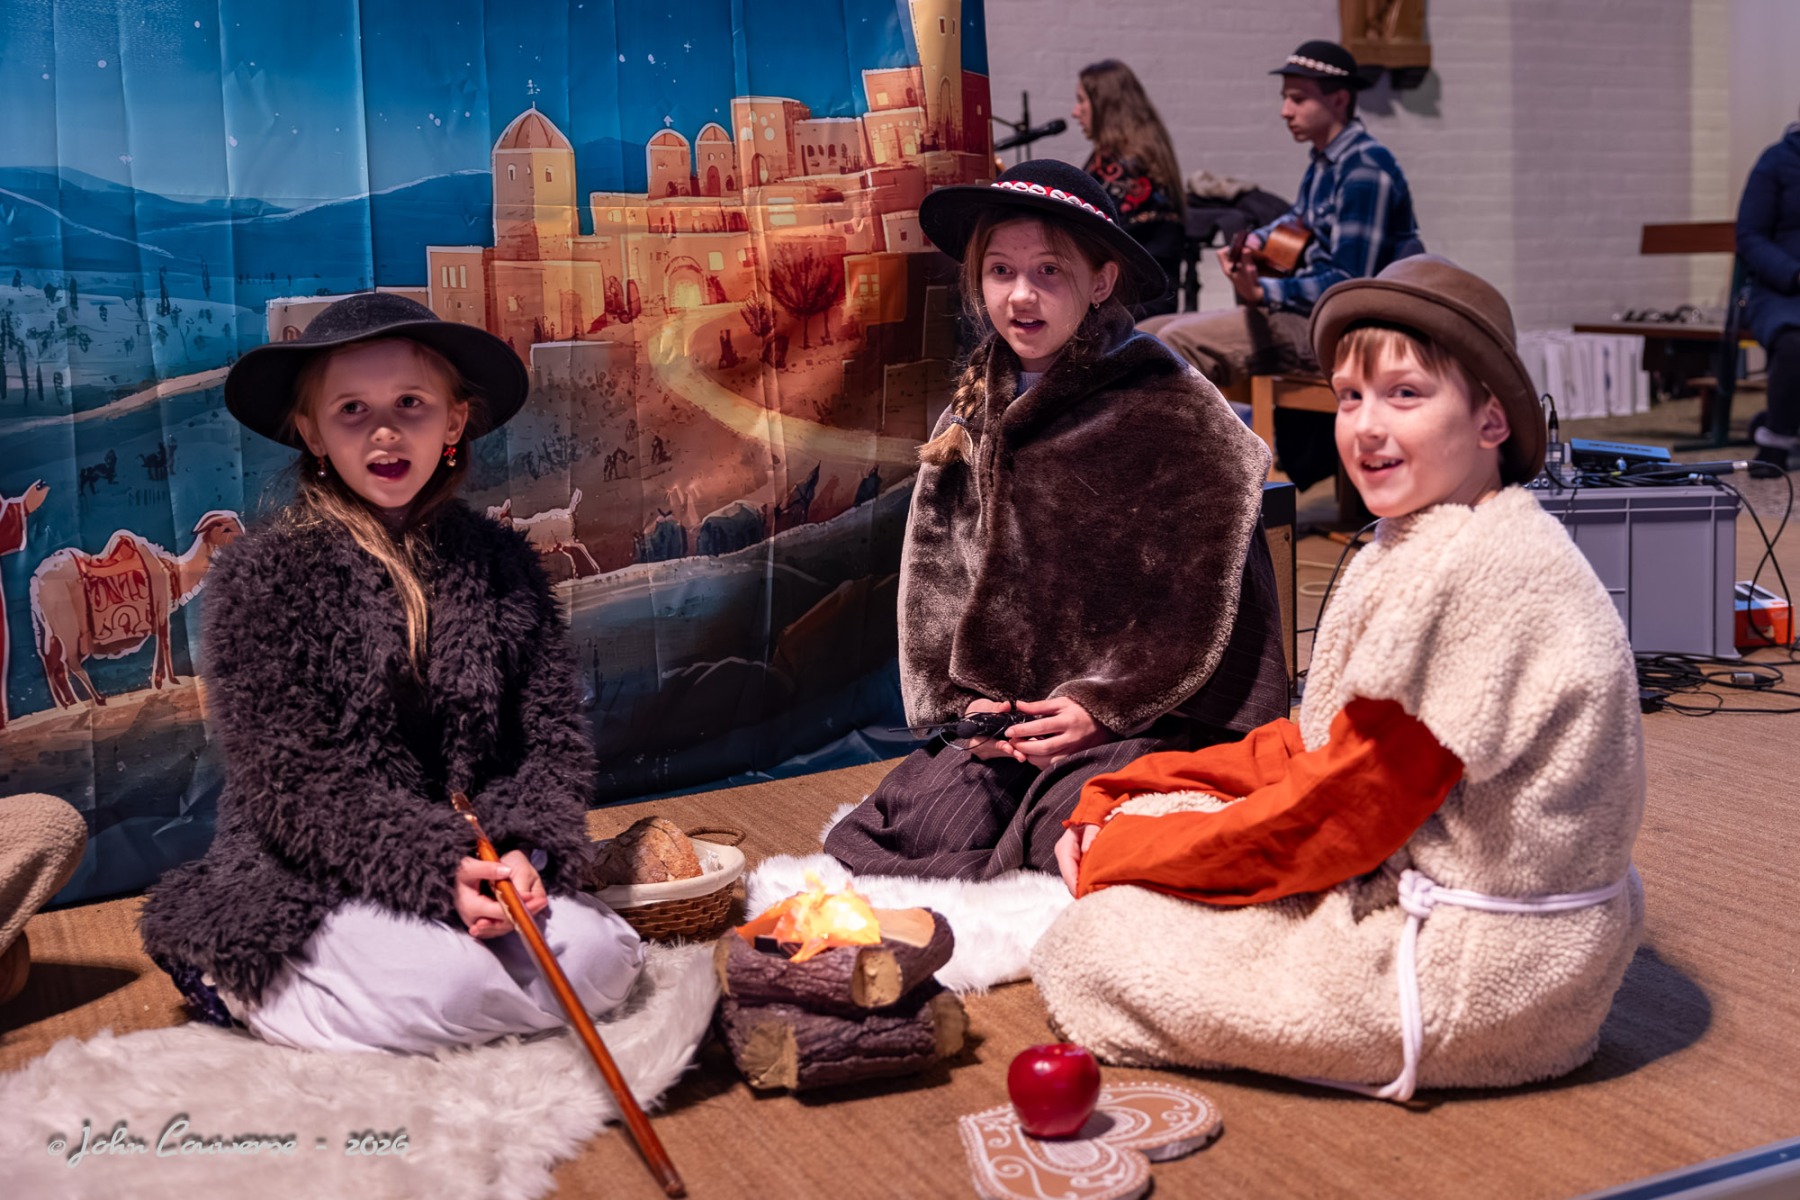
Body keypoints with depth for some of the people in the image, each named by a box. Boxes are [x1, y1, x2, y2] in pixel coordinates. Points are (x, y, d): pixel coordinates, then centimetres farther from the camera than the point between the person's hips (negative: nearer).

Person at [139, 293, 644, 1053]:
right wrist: (439, 868, -24)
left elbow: (553, 739, 2)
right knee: (456, 979, -29)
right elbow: (295, 782, -13)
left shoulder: (499, 563, 4)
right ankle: (232, 984, 0)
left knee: (601, 960, -19)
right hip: (302, 887, -4)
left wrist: (523, 850, -18)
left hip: (476, 864, 4)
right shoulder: (261, 575, -7)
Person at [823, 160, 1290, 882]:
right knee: (921, 826, -13)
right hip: (1005, 709, 5)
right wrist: (964, 699, -1)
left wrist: (1106, 703, -12)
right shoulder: (968, 420, 11)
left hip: (1148, 709, -5)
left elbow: (1201, 586, -8)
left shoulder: (1173, 409, -7)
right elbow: (935, 578, 13)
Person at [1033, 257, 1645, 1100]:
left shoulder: (1477, 569, -25)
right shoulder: (1426, 542, 7)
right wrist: (1112, 805, 0)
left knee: (1108, 943, -5)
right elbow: (1325, 747, 8)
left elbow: (1344, 808, -21)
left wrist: (1123, 850, -10)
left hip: (1475, 967, -10)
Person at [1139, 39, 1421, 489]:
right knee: (1147, 336, 3)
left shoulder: (1365, 169, -16)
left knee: (1178, 340, -25)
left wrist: (1263, 293, -32)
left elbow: (1349, 284, -23)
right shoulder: (1323, 164, 14)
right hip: (1308, 312, 10)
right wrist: (1258, 239, 13)